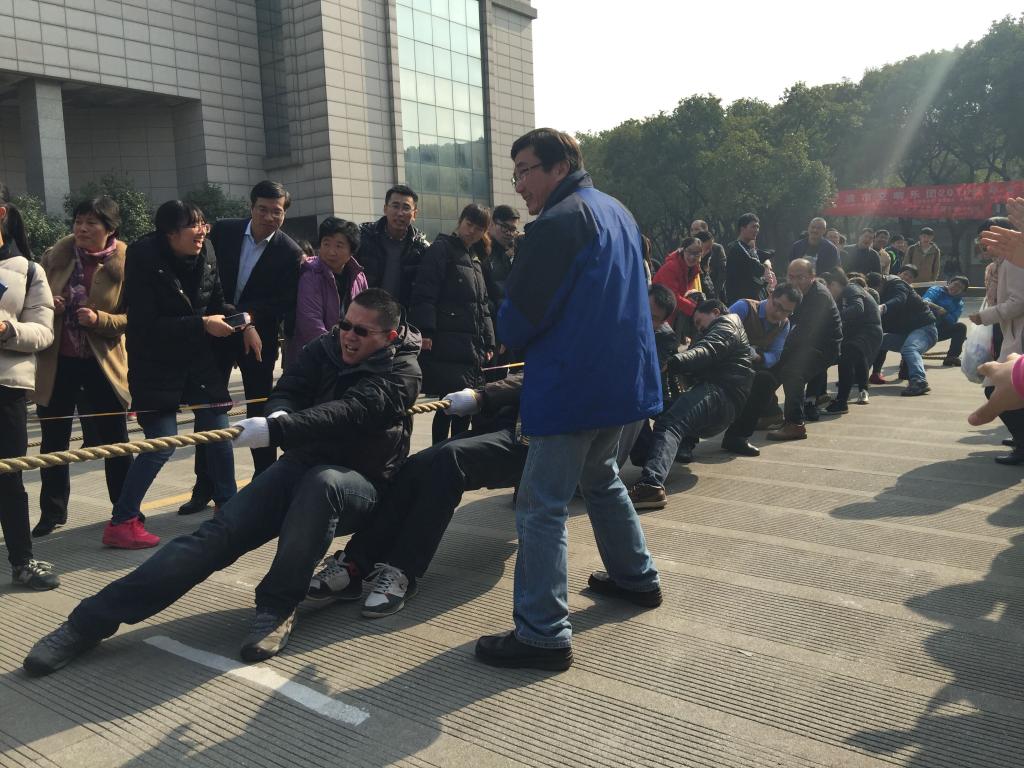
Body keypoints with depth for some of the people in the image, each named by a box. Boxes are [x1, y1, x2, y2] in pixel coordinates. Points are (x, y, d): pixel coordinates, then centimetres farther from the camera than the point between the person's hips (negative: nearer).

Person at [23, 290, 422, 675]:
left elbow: (345, 413, -27)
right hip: (300, 466, 4)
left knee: (322, 482, -40)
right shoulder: (324, 349, 5)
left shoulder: (401, 372, -12)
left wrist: (273, 431, -41)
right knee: (218, 532, -16)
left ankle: (277, 608, -27)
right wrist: (279, 414, -30)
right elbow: (287, 391, -4)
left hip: (358, 483, -4)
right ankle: (91, 619, -16)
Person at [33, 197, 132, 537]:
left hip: (102, 362, -3)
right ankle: (53, 511, 28)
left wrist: (99, 319, -24)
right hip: (56, 361, 3)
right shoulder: (57, 253, -1)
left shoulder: (125, 262, -10)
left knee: (114, 441, 7)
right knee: (53, 440, 12)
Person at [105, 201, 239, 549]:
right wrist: (202, 324, -24)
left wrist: (235, 316, -11)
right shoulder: (144, 258, -17)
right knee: (161, 443, -8)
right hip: (157, 364, -5)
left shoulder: (206, 253, -2)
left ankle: (227, 503, 24)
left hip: (199, 359, 6)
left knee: (218, 431, 6)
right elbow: (147, 324, -21)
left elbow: (216, 301, 10)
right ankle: (121, 522, 5)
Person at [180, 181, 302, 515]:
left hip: (258, 337, -2)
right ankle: (205, 487, 17)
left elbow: (284, 304, -9)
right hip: (218, 331, 3)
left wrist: (249, 321, -17)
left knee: (259, 410, 5)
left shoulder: (290, 253, -9)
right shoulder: (223, 231, -2)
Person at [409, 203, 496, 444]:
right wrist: (425, 331, -22)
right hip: (447, 346, -8)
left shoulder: (475, 260, 24)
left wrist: (488, 343, 19)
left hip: (471, 349, 8)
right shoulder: (442, 249, 0)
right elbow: (425, 293, -12)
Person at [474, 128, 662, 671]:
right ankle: (636, 576, 38)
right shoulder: (619, 214, 13)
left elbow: (516, 321, -18)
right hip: (624, 378, 10)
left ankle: (543, 634, -1)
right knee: (601, 480, 27)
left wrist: (510, 336, 6)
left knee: (542, 507, -4)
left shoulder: (556, 224, -15)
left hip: (570, 387, -10)